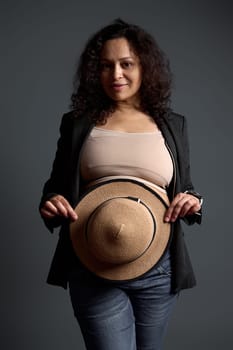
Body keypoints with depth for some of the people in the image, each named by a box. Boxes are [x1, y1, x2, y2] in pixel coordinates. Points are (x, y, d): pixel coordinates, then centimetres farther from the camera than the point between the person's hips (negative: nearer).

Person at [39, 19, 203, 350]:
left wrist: (192, 202, -9)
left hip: (159, 269, 2)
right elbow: (54, 186, 11)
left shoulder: (172, 125, 7)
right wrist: (51, 202, -12)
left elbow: (185, 189, 14)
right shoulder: (77, 123, 5)